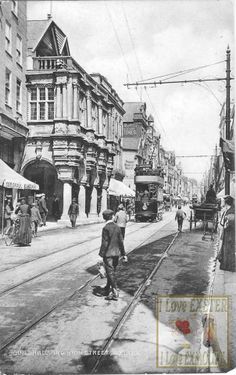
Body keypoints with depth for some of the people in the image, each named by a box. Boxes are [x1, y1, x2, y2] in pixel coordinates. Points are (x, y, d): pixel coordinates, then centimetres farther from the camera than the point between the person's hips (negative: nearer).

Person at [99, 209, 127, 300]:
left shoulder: (106, 228, -15)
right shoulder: (117, 227, 3)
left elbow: (105, 243, -17)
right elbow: (121, 241, 6)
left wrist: (101, 254, -12)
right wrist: (123, 254, 11)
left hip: (108, 253, -6)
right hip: (116, 253, 6)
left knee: (110, 273, -1)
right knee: (111, 272, 17)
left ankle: (115, 293, -2)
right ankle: (107, 289, 29)